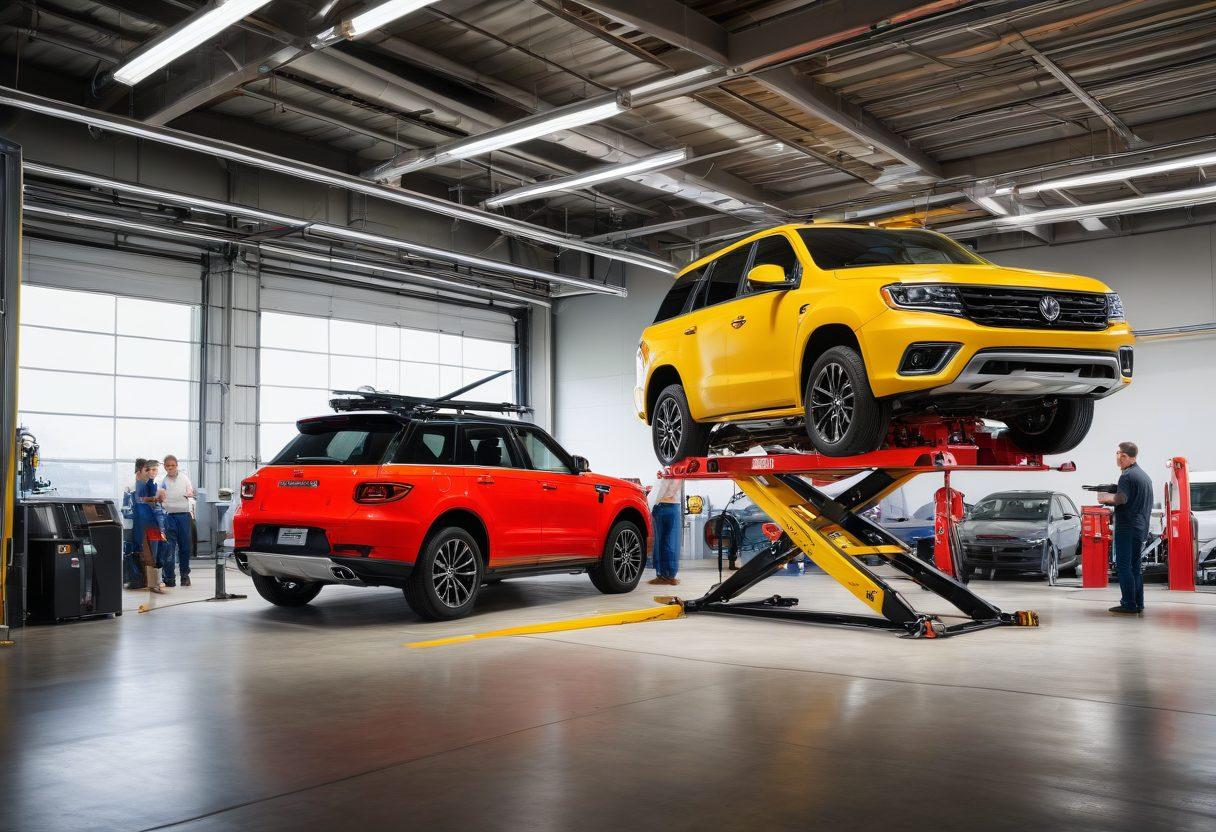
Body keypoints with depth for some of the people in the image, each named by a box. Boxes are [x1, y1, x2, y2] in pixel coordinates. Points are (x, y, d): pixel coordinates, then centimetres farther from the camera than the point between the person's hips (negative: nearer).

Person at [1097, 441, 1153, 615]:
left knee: (1123, 565, -6)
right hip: (1141, 527, 9)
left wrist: (1105, 498, -8)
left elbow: (1121, 499, -24)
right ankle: (1139, 604, 15)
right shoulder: (1145, 475, 17)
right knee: (1135, 565, 13)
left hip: (1127, 527, -9)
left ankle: (1128, 604, -8)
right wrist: (1111, 497, 17)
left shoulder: (1127, 476, -13)